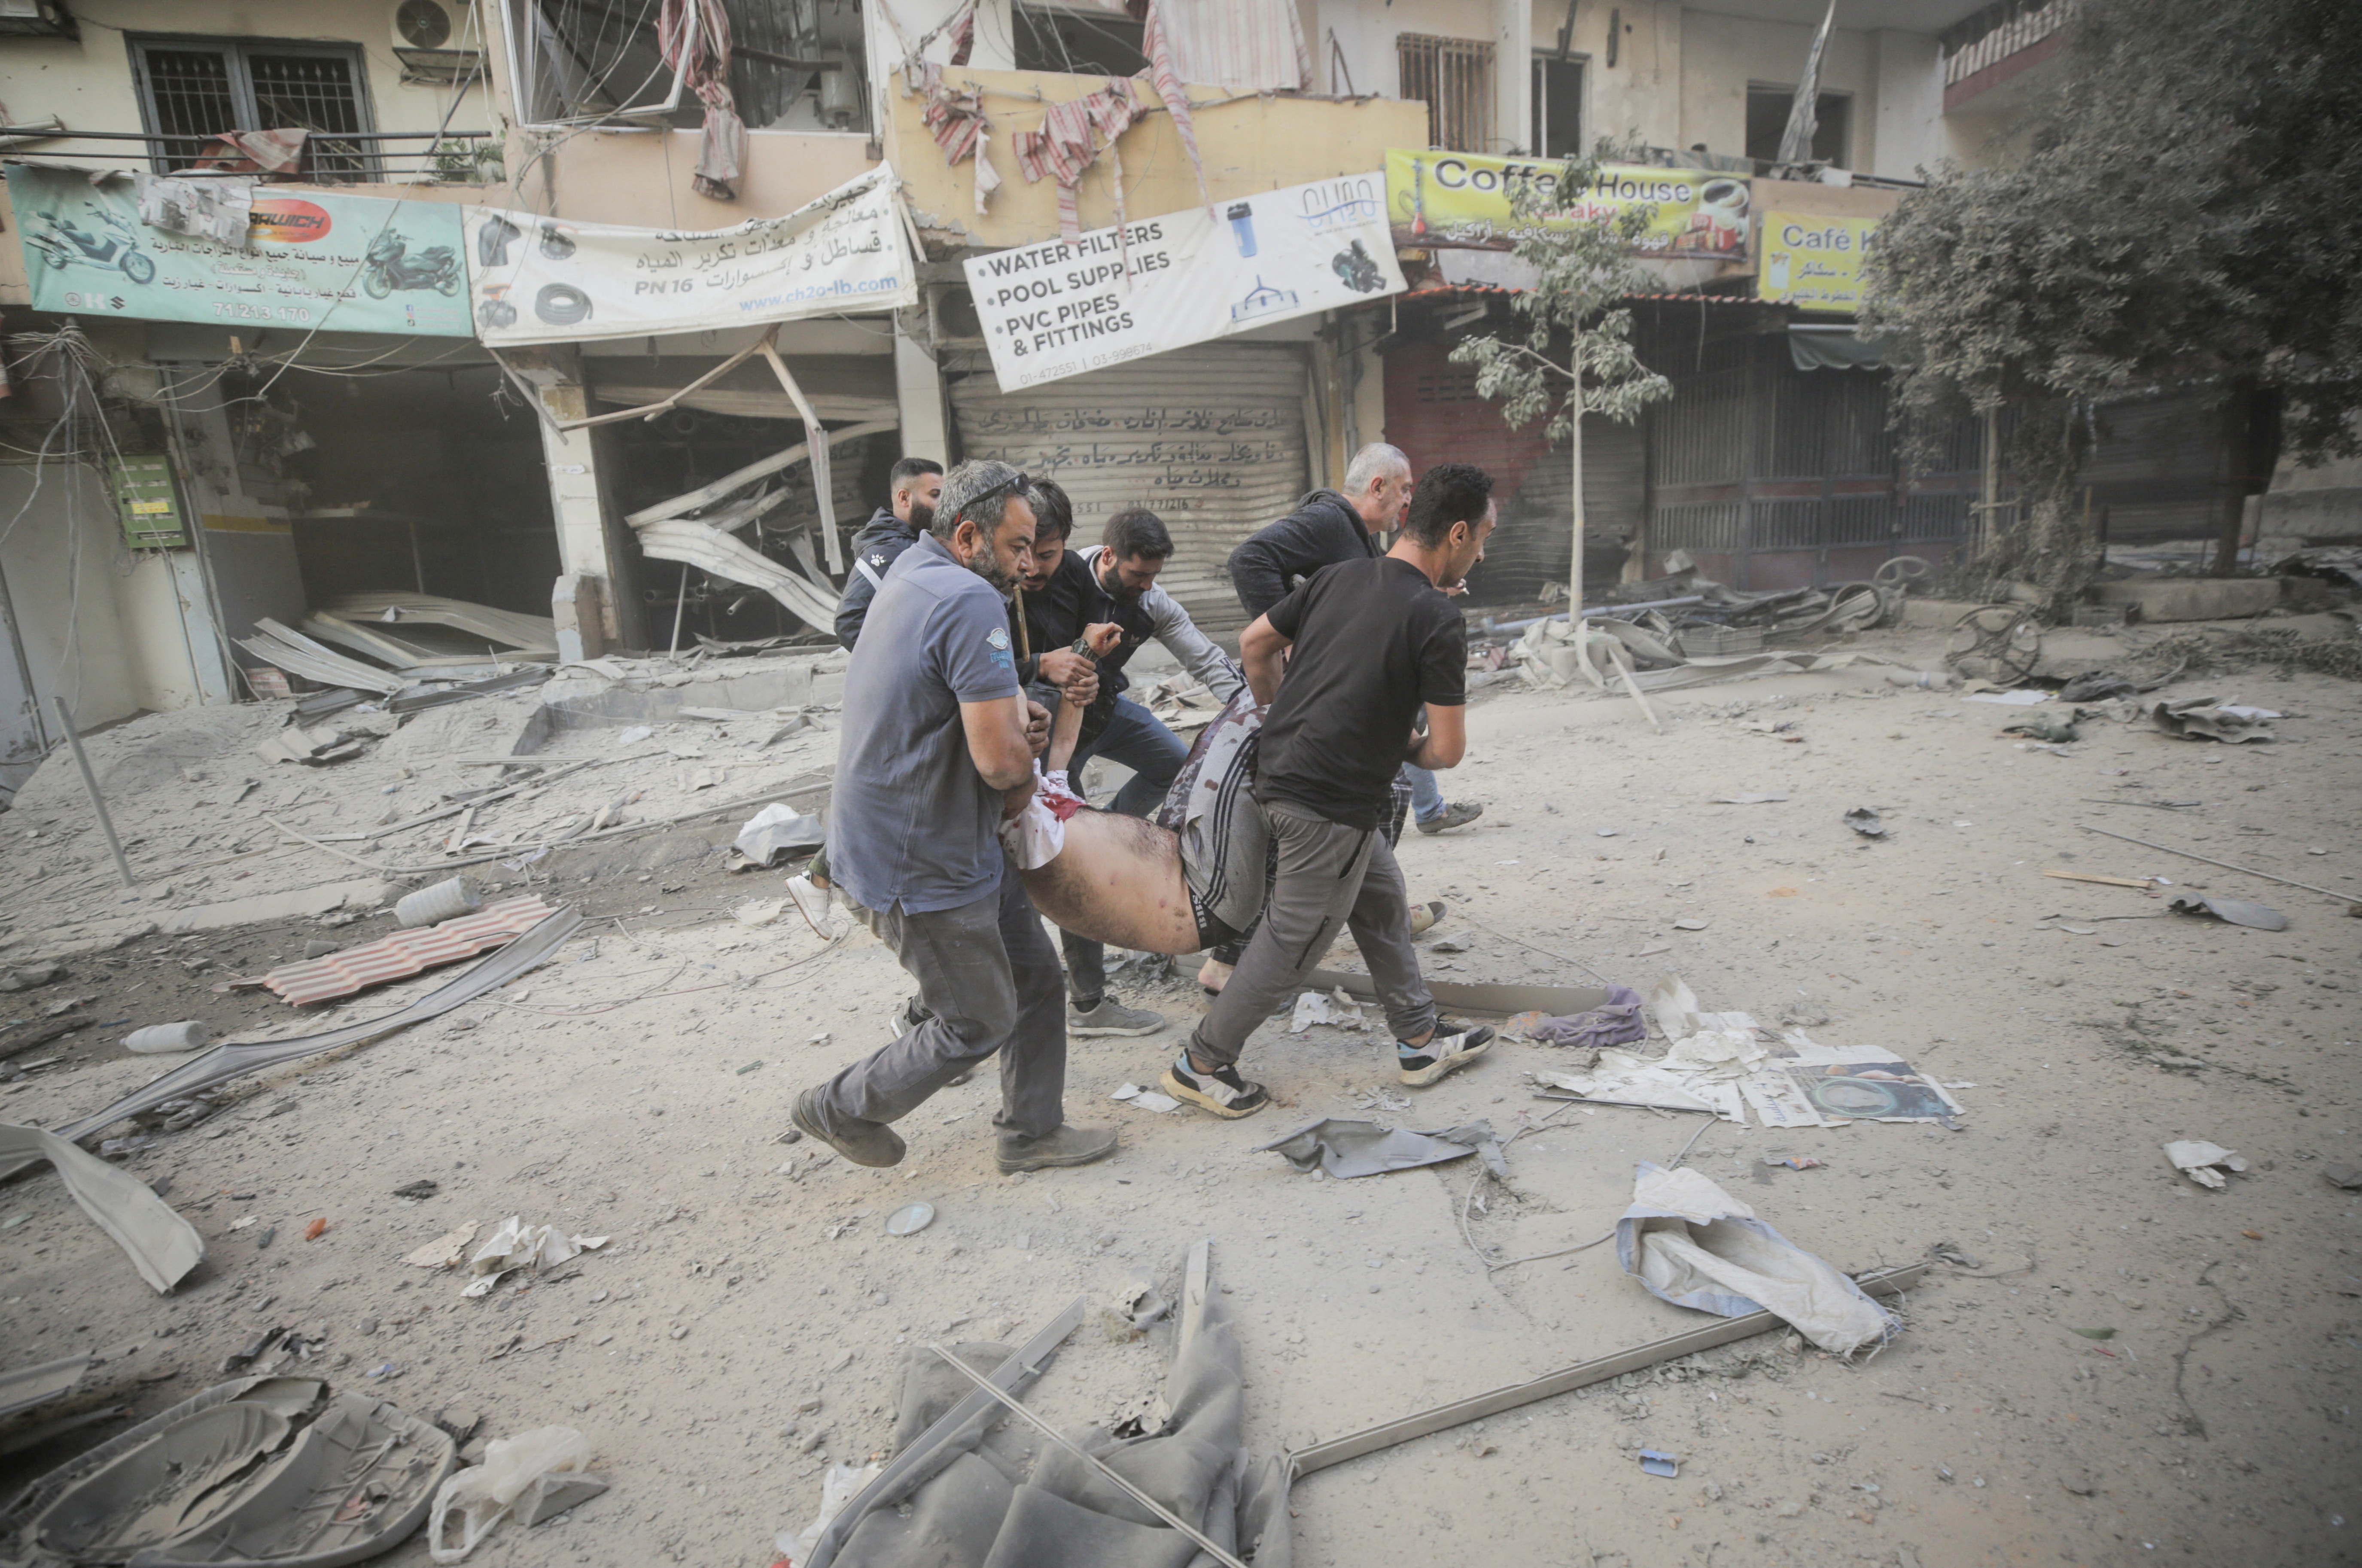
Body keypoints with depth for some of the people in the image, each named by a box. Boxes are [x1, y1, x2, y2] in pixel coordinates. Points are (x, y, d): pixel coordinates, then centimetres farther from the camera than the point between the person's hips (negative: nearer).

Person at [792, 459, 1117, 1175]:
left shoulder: (913, 573, 9)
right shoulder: (970, 601, -25)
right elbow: (1000, 761, -29)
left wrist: (1014, 708, 5)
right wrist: (1022, 749, -4)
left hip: (958, 846, 10)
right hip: (923, 870, -10)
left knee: (1037, 981, 17)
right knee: (976, 1025, 9)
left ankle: (1031, 1132, 32)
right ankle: (840, 1109, 29)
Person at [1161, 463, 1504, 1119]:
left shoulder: (1339, 575, 5)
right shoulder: (1438, 622, -15)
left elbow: (1252, 644, 13)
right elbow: (1448, 750, -12)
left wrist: (1279, 717, 25)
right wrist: (1408, 749, 11)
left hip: (1279, 771, 9)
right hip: (1331, 806, -8)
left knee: (1382, 899, 21)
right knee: (1292, 943, 7)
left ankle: (1421, 1040, 35)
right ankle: (1202, 1062, 22)